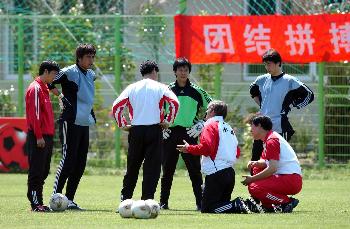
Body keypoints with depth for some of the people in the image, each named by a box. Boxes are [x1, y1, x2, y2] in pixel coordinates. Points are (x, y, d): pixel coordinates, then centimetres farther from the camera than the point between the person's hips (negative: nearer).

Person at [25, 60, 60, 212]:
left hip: (46, 136, 10)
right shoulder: (35, 88, -11)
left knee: (43, 172, 10)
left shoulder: (44, 89, 19)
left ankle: (39, 203, 13)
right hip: (39, 137, -10)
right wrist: (39, 136, -20)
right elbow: (34, 114, -17)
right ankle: (35, 203, -7)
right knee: (36, 171, -8)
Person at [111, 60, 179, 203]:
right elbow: (174, 103, -10)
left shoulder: (132, 88, 9)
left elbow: (116, 106, 2)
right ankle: (147, 199, -7)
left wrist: (123, 125, 9)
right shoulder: (160, 88, 3)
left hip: (135, 131, 3)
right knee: (152, 167, 0)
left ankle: (125, 197, 17)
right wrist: (168, 122, -1)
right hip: (155, 130, -3)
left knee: (132, 166, 14)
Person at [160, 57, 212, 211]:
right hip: (170, 134, 1)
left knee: (195, 169, -3)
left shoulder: (197, 91, 5)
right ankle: (163, 202, 10)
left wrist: (201, 125, 4)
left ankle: (200, 202, -1)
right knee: (167, 170, 4)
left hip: (189, 134, -1)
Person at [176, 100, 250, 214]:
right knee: (223, 204, 18)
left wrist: (189, 149, -5)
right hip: (230, 172, 8)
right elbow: (237, 153, 16)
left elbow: (206, 147, -18)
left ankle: (236, 206, -22)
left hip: (216, 173, -8)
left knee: (207, 209, -4)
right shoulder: (229, 128, 19)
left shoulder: (211, 124, -4)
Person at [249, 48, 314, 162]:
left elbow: (309, 95, -4)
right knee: (255, 159, 6)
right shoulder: (262, 80, 10)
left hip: (280, 128, -6)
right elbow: (253, 90, 32)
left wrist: (292, 107, -5)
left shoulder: (289, 81, -6)